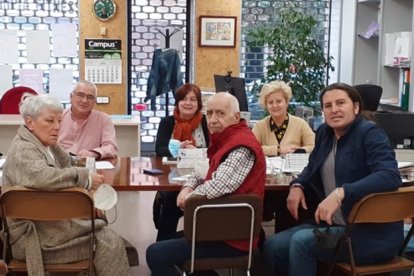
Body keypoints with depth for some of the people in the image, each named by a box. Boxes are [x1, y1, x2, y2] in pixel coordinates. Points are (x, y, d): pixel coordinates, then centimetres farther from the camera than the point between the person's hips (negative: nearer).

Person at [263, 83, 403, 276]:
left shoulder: (369, 133, -12)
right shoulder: (325, 132, 9)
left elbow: (390, 176, -27)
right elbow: (313, 167, 25)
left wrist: (340, 193, -36)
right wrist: (297, 186, 2)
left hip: (372, 233, -7)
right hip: (334, 224, 7)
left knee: (301, 241, -24)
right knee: (273, 246, -6)